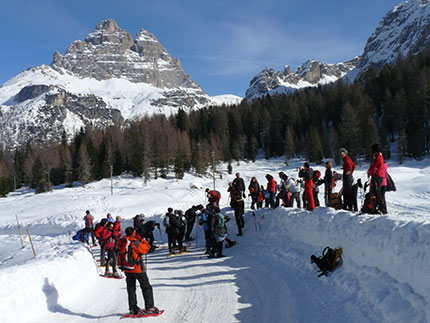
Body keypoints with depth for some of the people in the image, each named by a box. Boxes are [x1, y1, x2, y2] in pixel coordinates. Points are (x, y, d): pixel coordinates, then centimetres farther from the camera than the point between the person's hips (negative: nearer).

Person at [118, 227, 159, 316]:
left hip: (127, 270, 6)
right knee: (146, 287, 5)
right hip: (138, 269, -6)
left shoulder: (122, 242, -2)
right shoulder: (135, 243, -21)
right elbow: (146, 248, -10)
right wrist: (142, 240, 0)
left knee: (131, 289, 16)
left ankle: (133, 308, 18)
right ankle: (149, 308, 3)